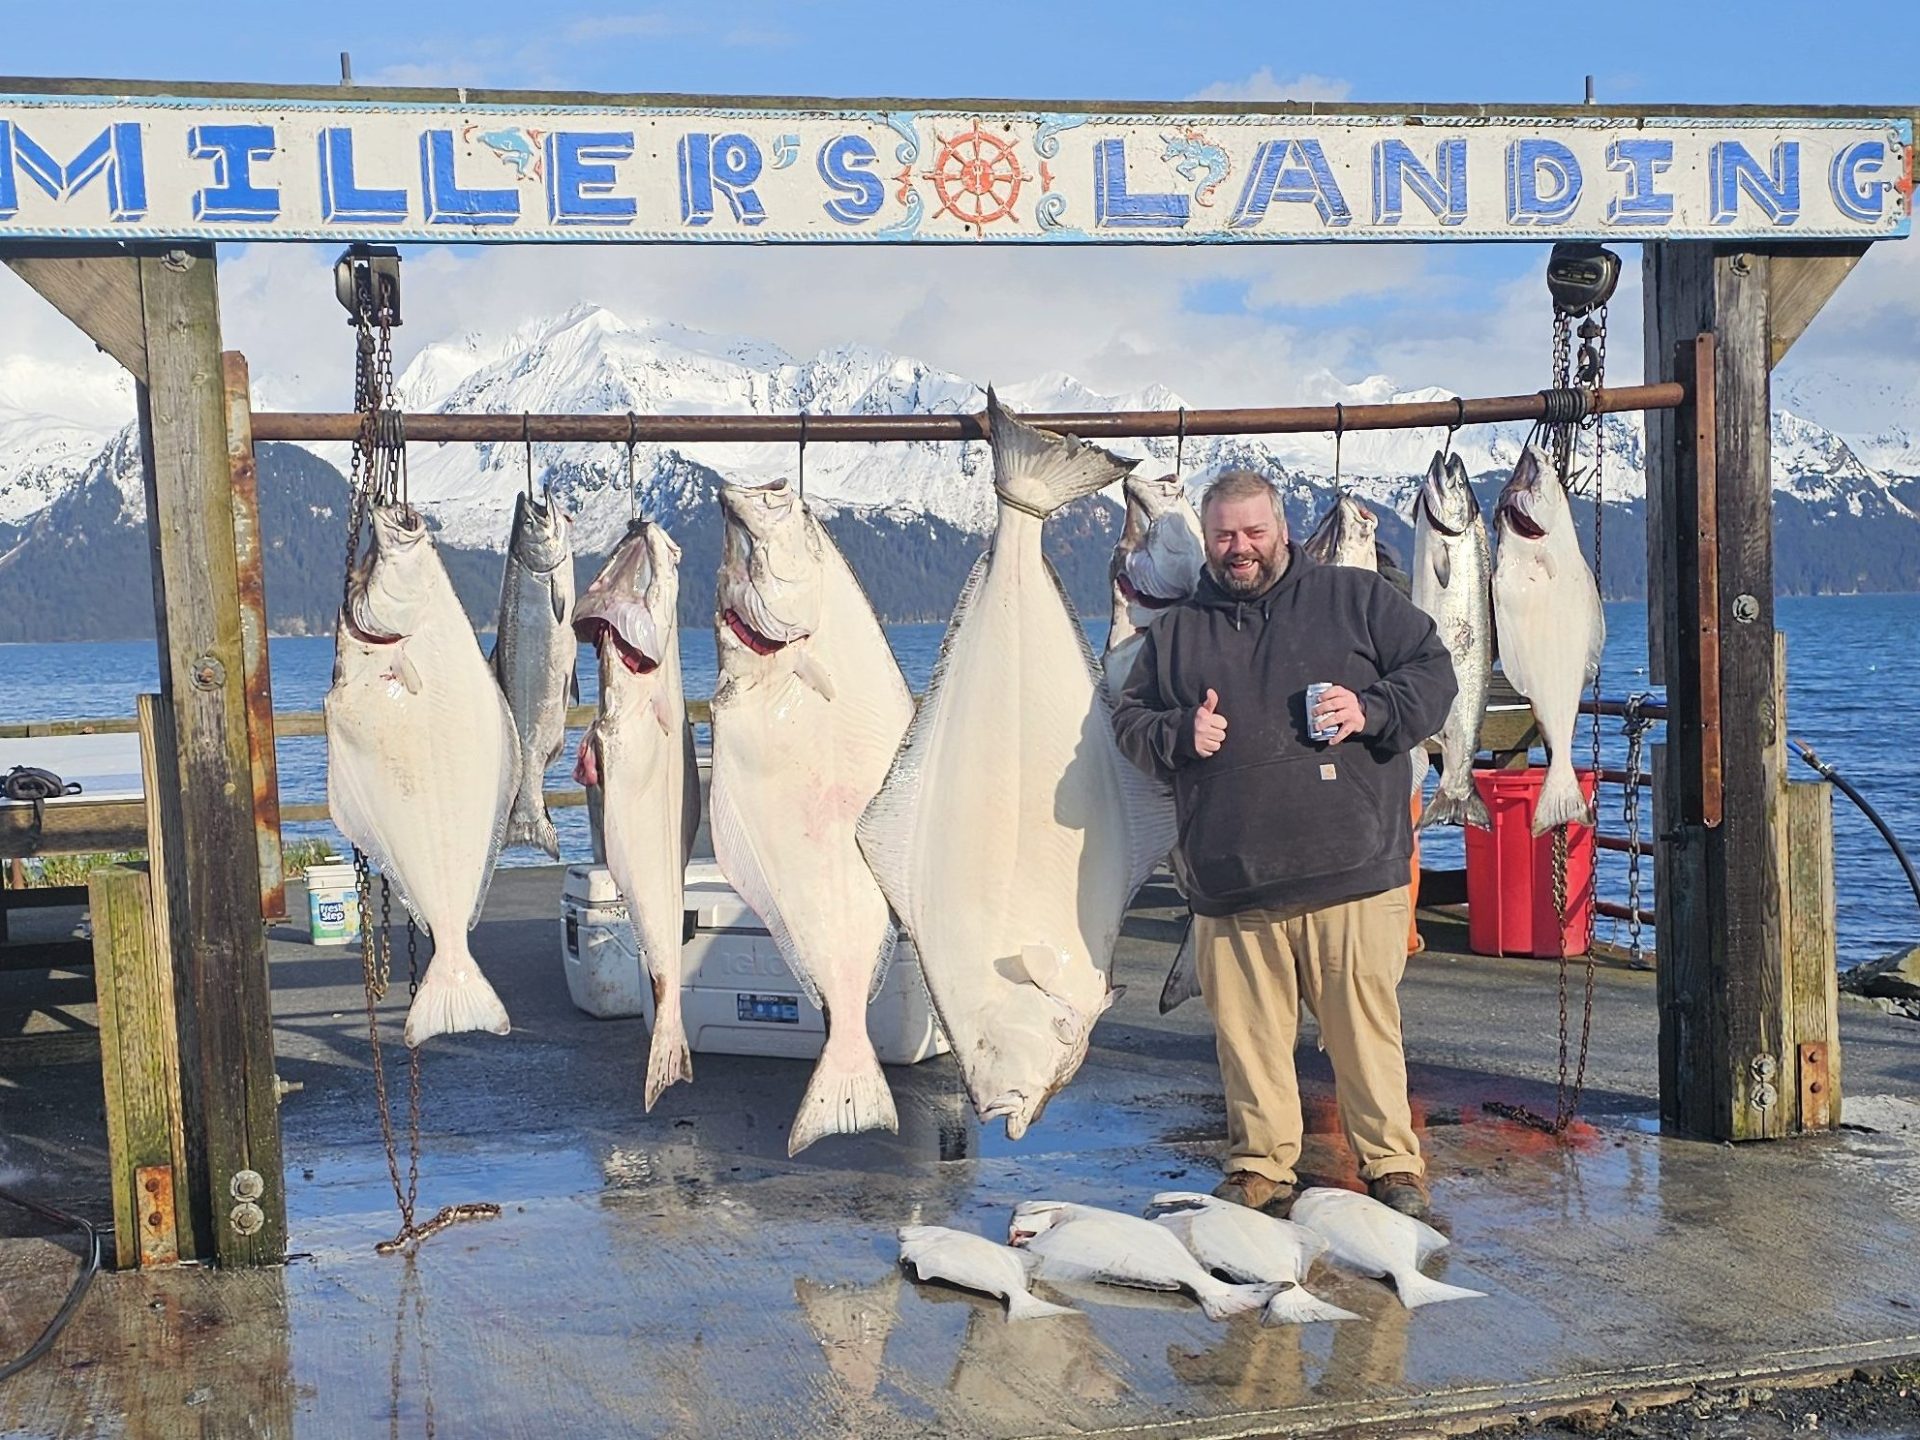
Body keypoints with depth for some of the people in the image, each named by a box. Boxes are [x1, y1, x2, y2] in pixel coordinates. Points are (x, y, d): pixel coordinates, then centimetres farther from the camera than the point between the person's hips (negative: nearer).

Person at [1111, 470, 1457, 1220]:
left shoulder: (1356, 597, 9)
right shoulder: (1176, 632, 16)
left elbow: (1433, 671, 7)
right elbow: (1128, 718, 18)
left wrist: (1372, 709, -11)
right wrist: (1177, 734, -3)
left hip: (1351, 872, -2)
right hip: (1230, 884, 3)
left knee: (1366, 1028, 1)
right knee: (1248, 1035, 7)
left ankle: (1393, 1167, 16)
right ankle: (1260, 1170, 21)